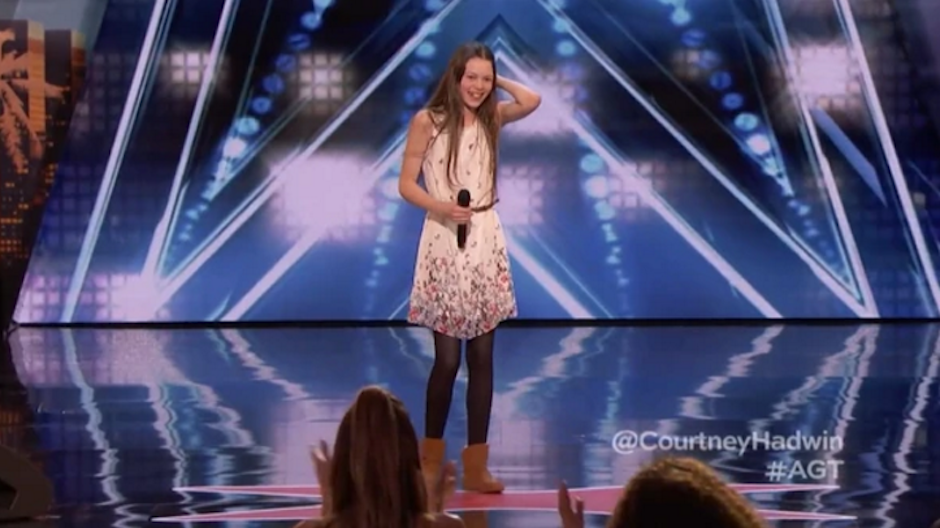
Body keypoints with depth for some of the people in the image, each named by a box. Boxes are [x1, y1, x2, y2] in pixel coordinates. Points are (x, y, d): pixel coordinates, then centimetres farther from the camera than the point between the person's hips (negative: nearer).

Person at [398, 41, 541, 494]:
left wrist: (497, 83, 4)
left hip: (486, 240, 4)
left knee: (482, 357, 4)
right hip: (444, 240, -4)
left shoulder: (491, 118, 10)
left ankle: (476, 465, 10)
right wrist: (440, 207, -18)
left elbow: (532, 100, -8)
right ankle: (431, 458, 17)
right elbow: (406, 184, -2)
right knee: (447, 359, -2)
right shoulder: (428, 120, -2)